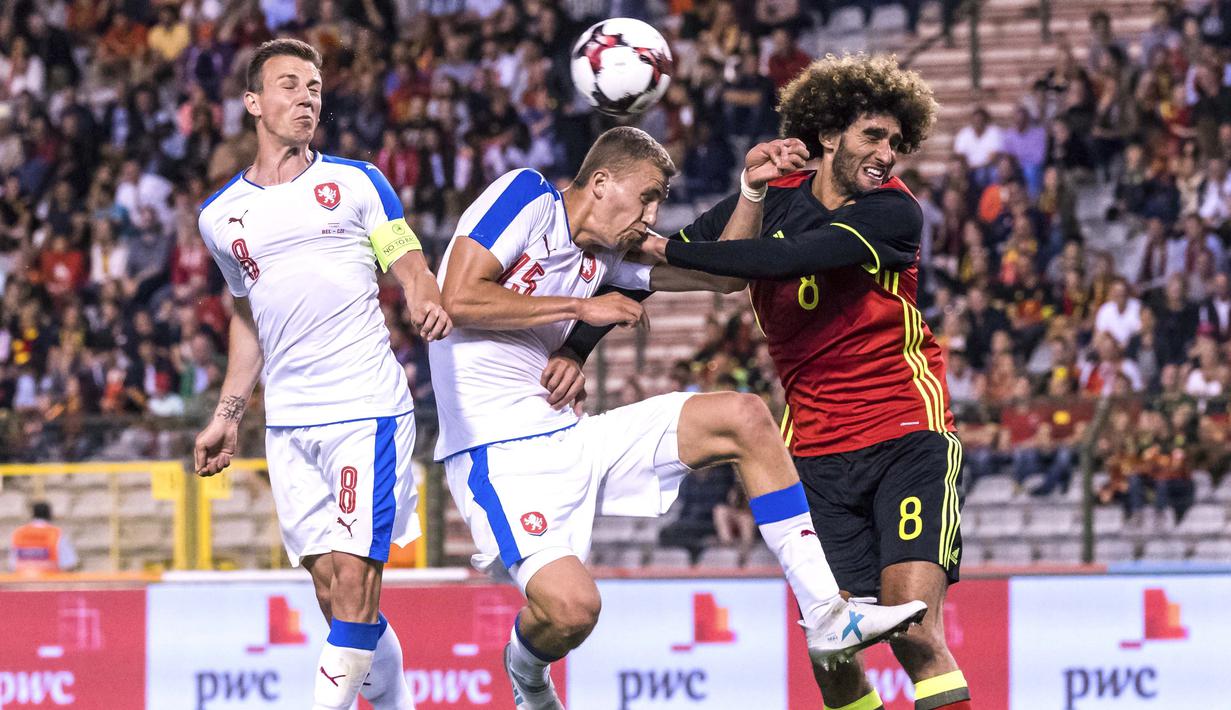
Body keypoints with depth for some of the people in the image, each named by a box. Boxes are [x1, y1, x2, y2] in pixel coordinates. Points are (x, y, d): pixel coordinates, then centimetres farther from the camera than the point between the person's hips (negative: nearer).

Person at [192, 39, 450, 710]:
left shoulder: (356, 182, 6)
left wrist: (426, 303, -20)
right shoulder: (221, 215, 14)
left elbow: (410, 267, 3)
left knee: (354, 582, -12)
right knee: (333, 593, 1)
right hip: (287, 422, 4)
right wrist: (226, 416, 22)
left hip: (368, 407, -4)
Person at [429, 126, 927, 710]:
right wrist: (581, 307, -13)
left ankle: (828, 618, 2)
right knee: (571, 607, -29)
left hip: (567, 438, 8)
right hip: (500, 455, -8)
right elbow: (457, 299, -18)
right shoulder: (526, 195, -6)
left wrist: (752, 185, 4)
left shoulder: (607, 252, 15)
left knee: (743, 418, 2)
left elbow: (722, 275, 17)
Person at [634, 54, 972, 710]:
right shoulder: (770, 202, 4)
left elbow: (787, 260, -24)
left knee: (913, 628, -18)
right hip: (817, 453, 3)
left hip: (909, 436, -3)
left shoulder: (895, 213, -8)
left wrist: (668, 251, -21)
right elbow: (644, 265, 10)